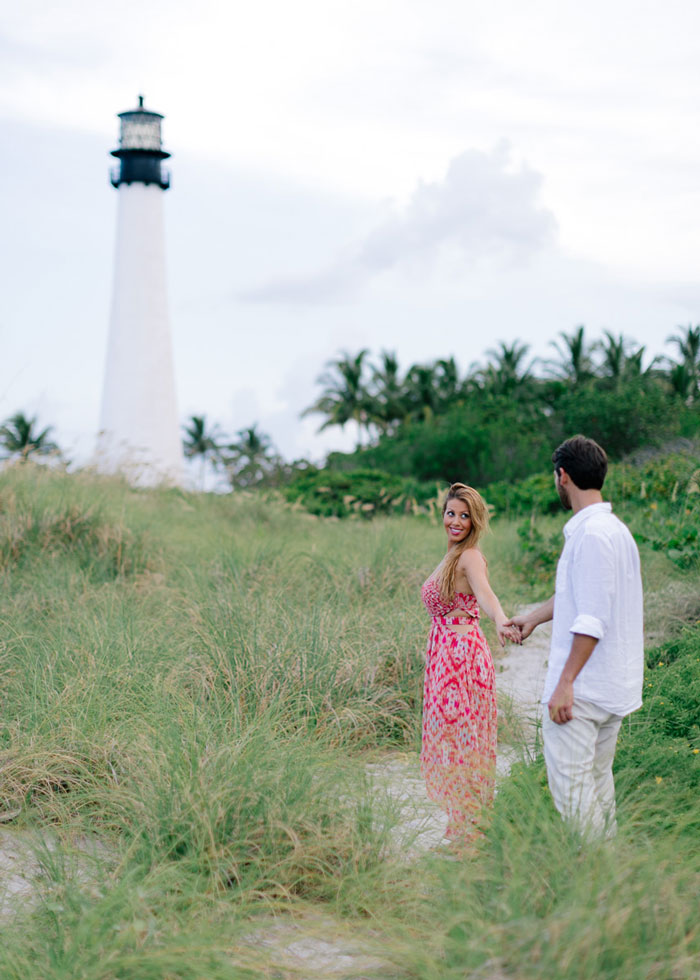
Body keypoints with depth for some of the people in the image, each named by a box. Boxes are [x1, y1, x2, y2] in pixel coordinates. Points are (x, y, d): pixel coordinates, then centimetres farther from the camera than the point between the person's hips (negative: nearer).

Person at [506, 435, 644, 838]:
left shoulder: (592, 535, -19)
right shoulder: (615, 529, 12)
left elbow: (592, 622, -23)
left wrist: (565, 683, -21)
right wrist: (534, 617, 39)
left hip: (582, 689, -10)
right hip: (615, 685, 10)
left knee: (569, 786, -4)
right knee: (598, 778, 16)